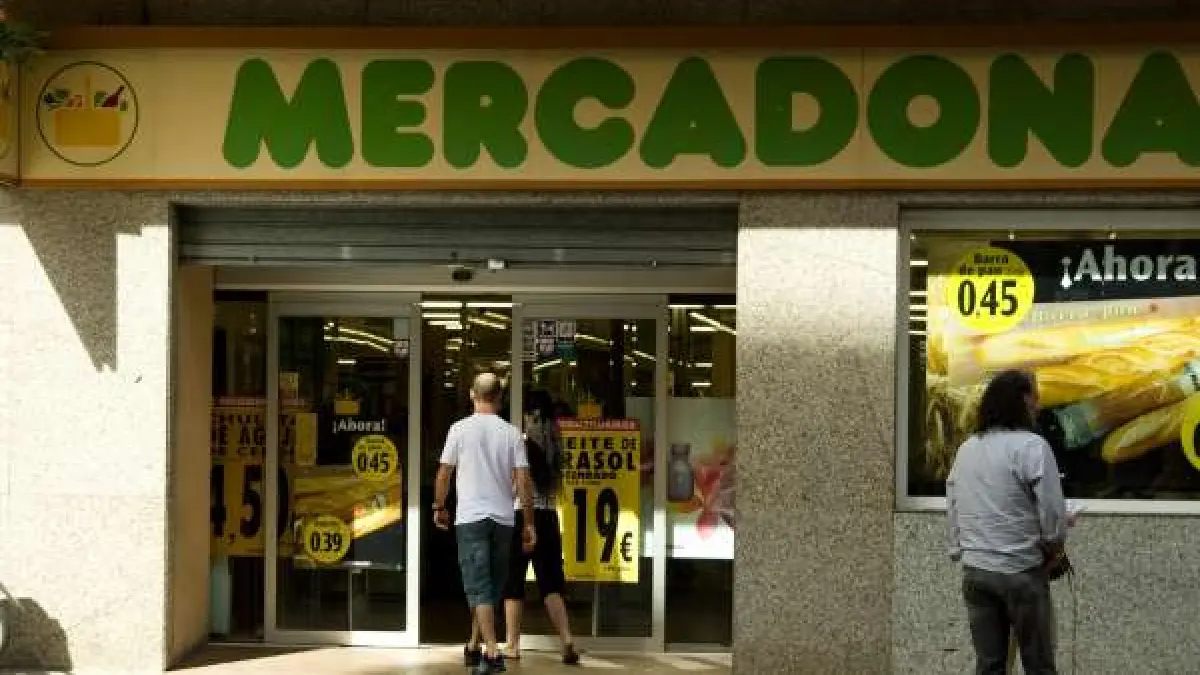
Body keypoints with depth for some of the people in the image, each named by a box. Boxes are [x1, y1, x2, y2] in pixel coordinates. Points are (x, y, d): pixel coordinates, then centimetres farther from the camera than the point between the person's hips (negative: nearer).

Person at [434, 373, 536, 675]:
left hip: (471, 517, -3)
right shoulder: (511, 432, 2)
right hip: (503, 518, 3)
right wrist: (529, 523, 5)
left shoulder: (461, 429, -2)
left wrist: (439, 507, 17)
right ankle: (474, 647, 26)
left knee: (479, 586, -5)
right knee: (493, 586, 15)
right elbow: (524, 480, -1)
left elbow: (444, 473, 1)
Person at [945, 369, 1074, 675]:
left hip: (974, 570, 6)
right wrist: (1054, 542, 5)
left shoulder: (966, 449, 10)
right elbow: (1052, 511, -13)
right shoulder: (1031, 446, -10)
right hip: (1020, 570, -6)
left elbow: (953, 510, 12)